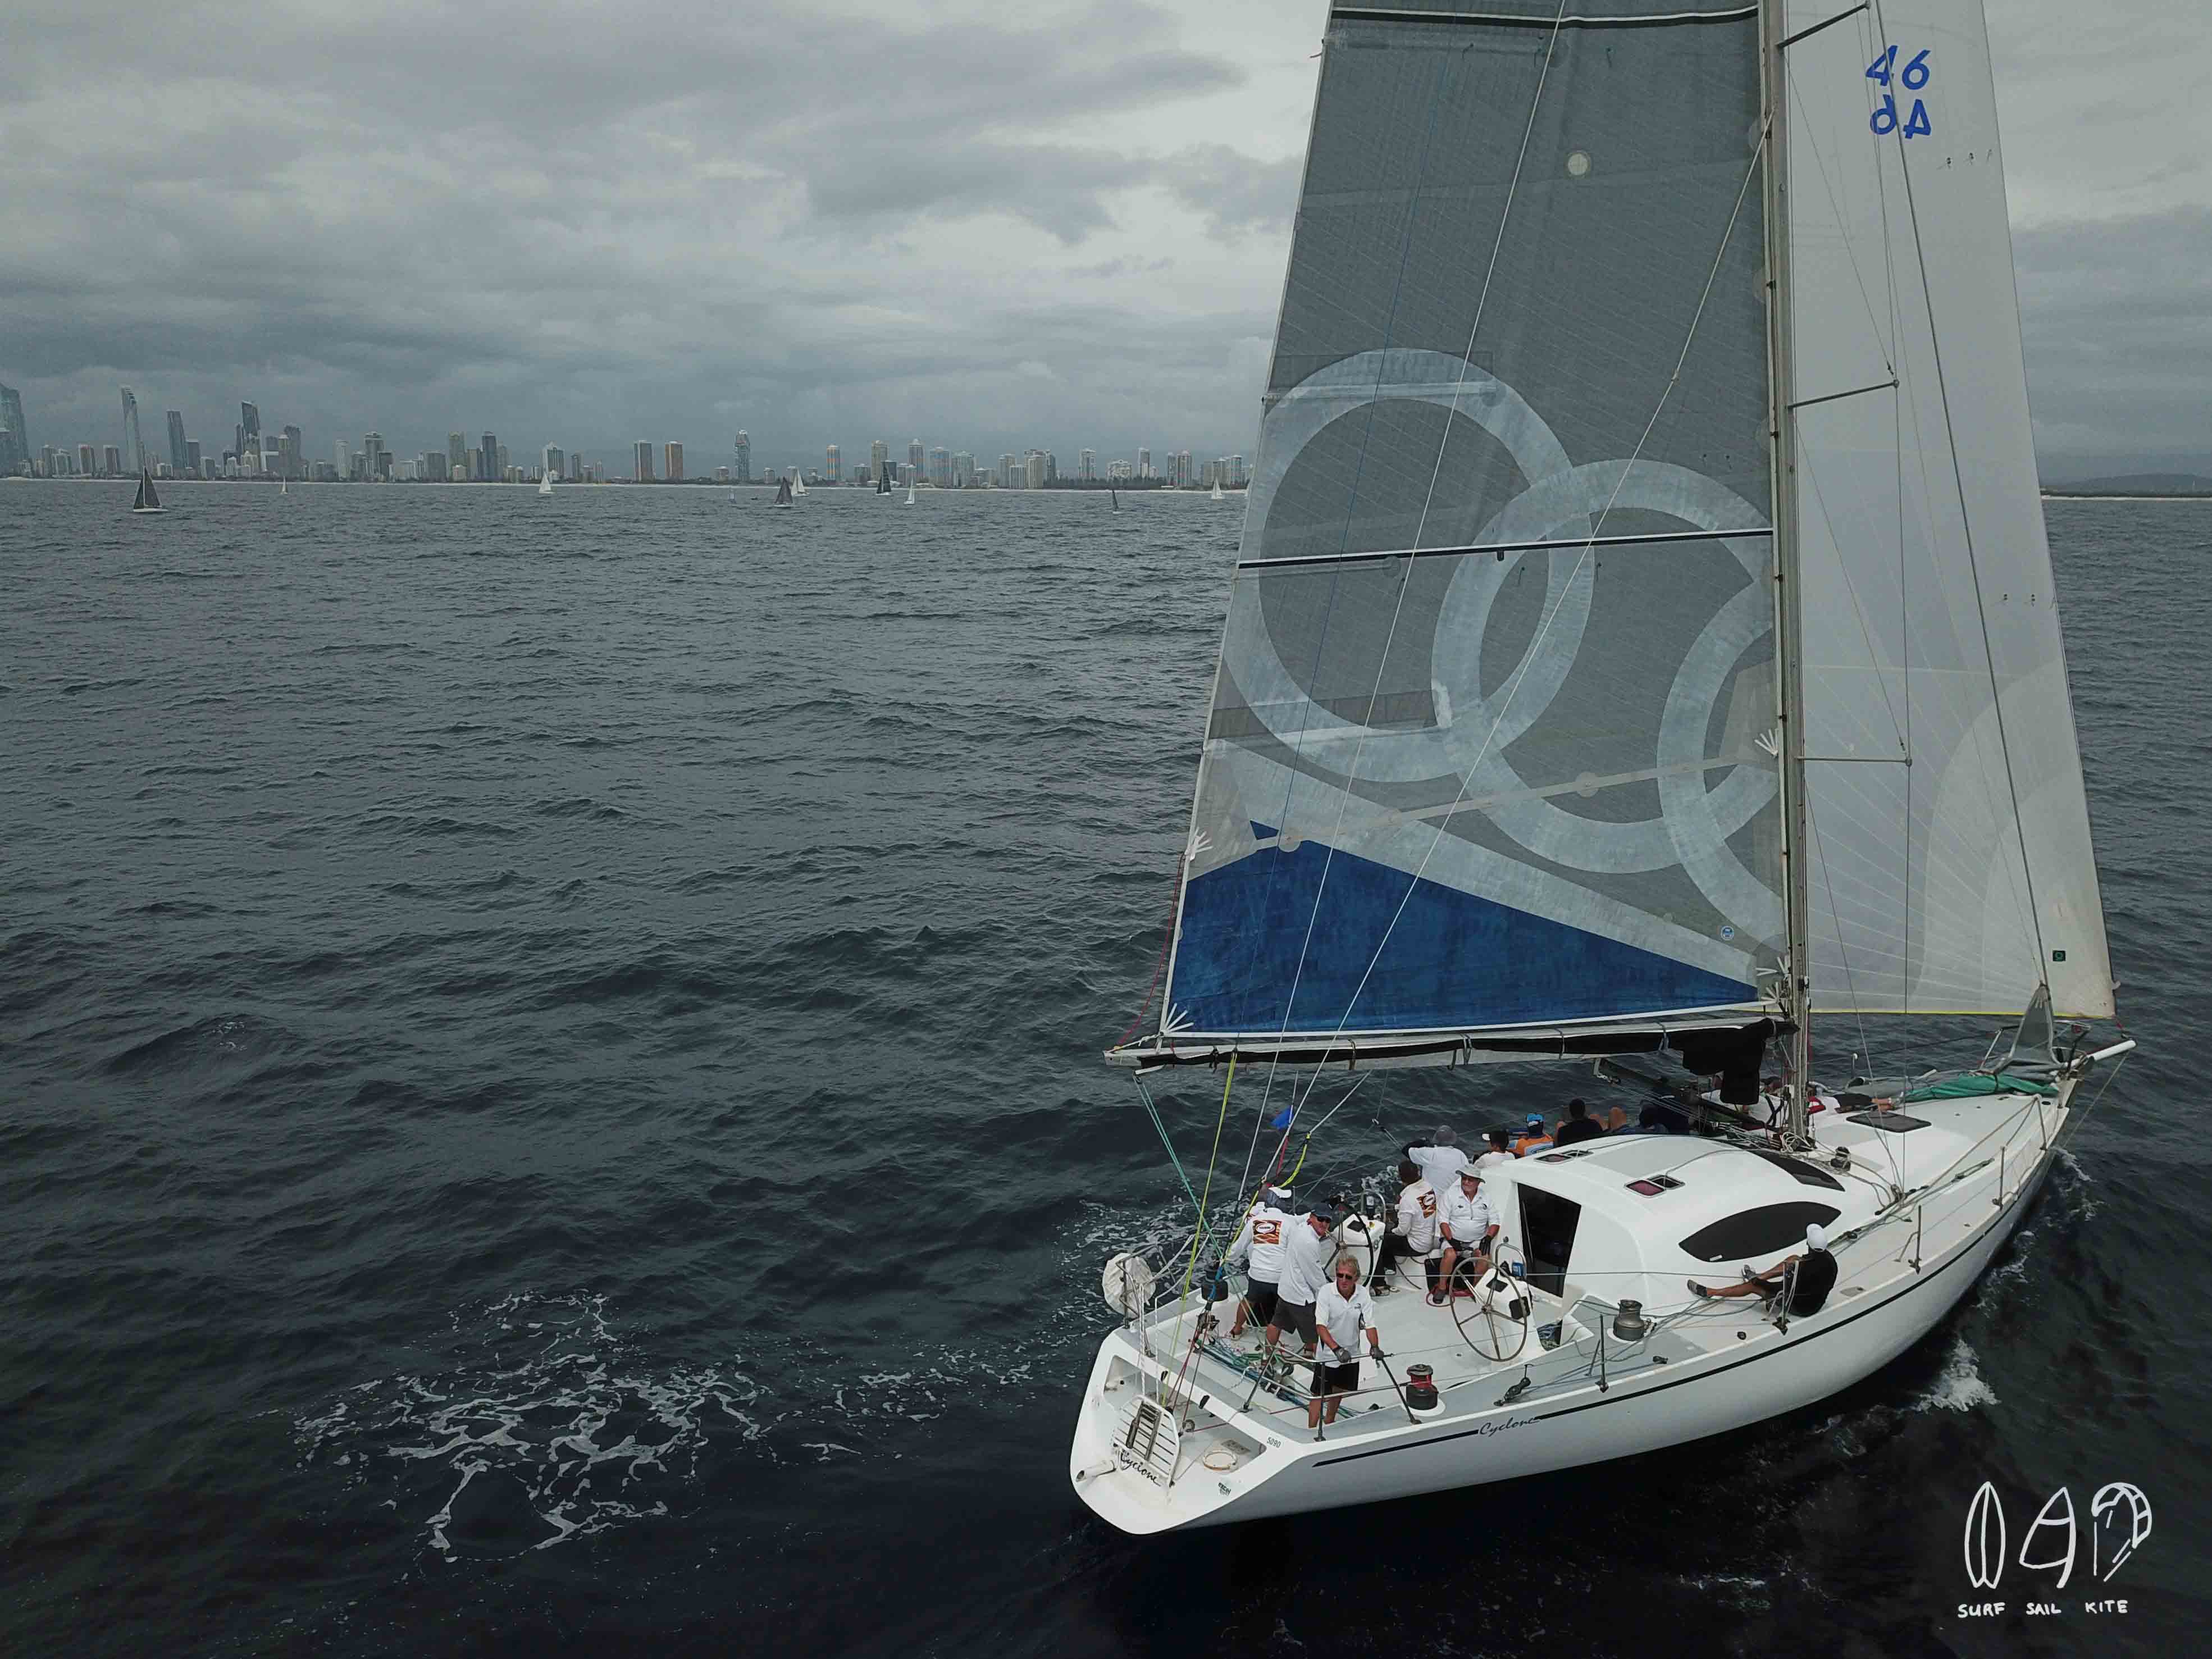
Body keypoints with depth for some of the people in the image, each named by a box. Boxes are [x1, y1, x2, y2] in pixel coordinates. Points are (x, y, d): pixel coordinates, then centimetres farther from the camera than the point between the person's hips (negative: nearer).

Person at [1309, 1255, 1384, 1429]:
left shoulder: (1363, 1293, -13)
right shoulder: (1326, 1291, -23)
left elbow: (1370, 1325, -11)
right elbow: (1320, 1325, -28)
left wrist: (1374, 1346, -29)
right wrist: (1337, 1349, -40)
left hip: (1351, 1353, 5)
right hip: (1328, 1354, -4)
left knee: (1340, 1391, 23)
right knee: (1319, 1394, -2)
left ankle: (1330, 1422, 47)